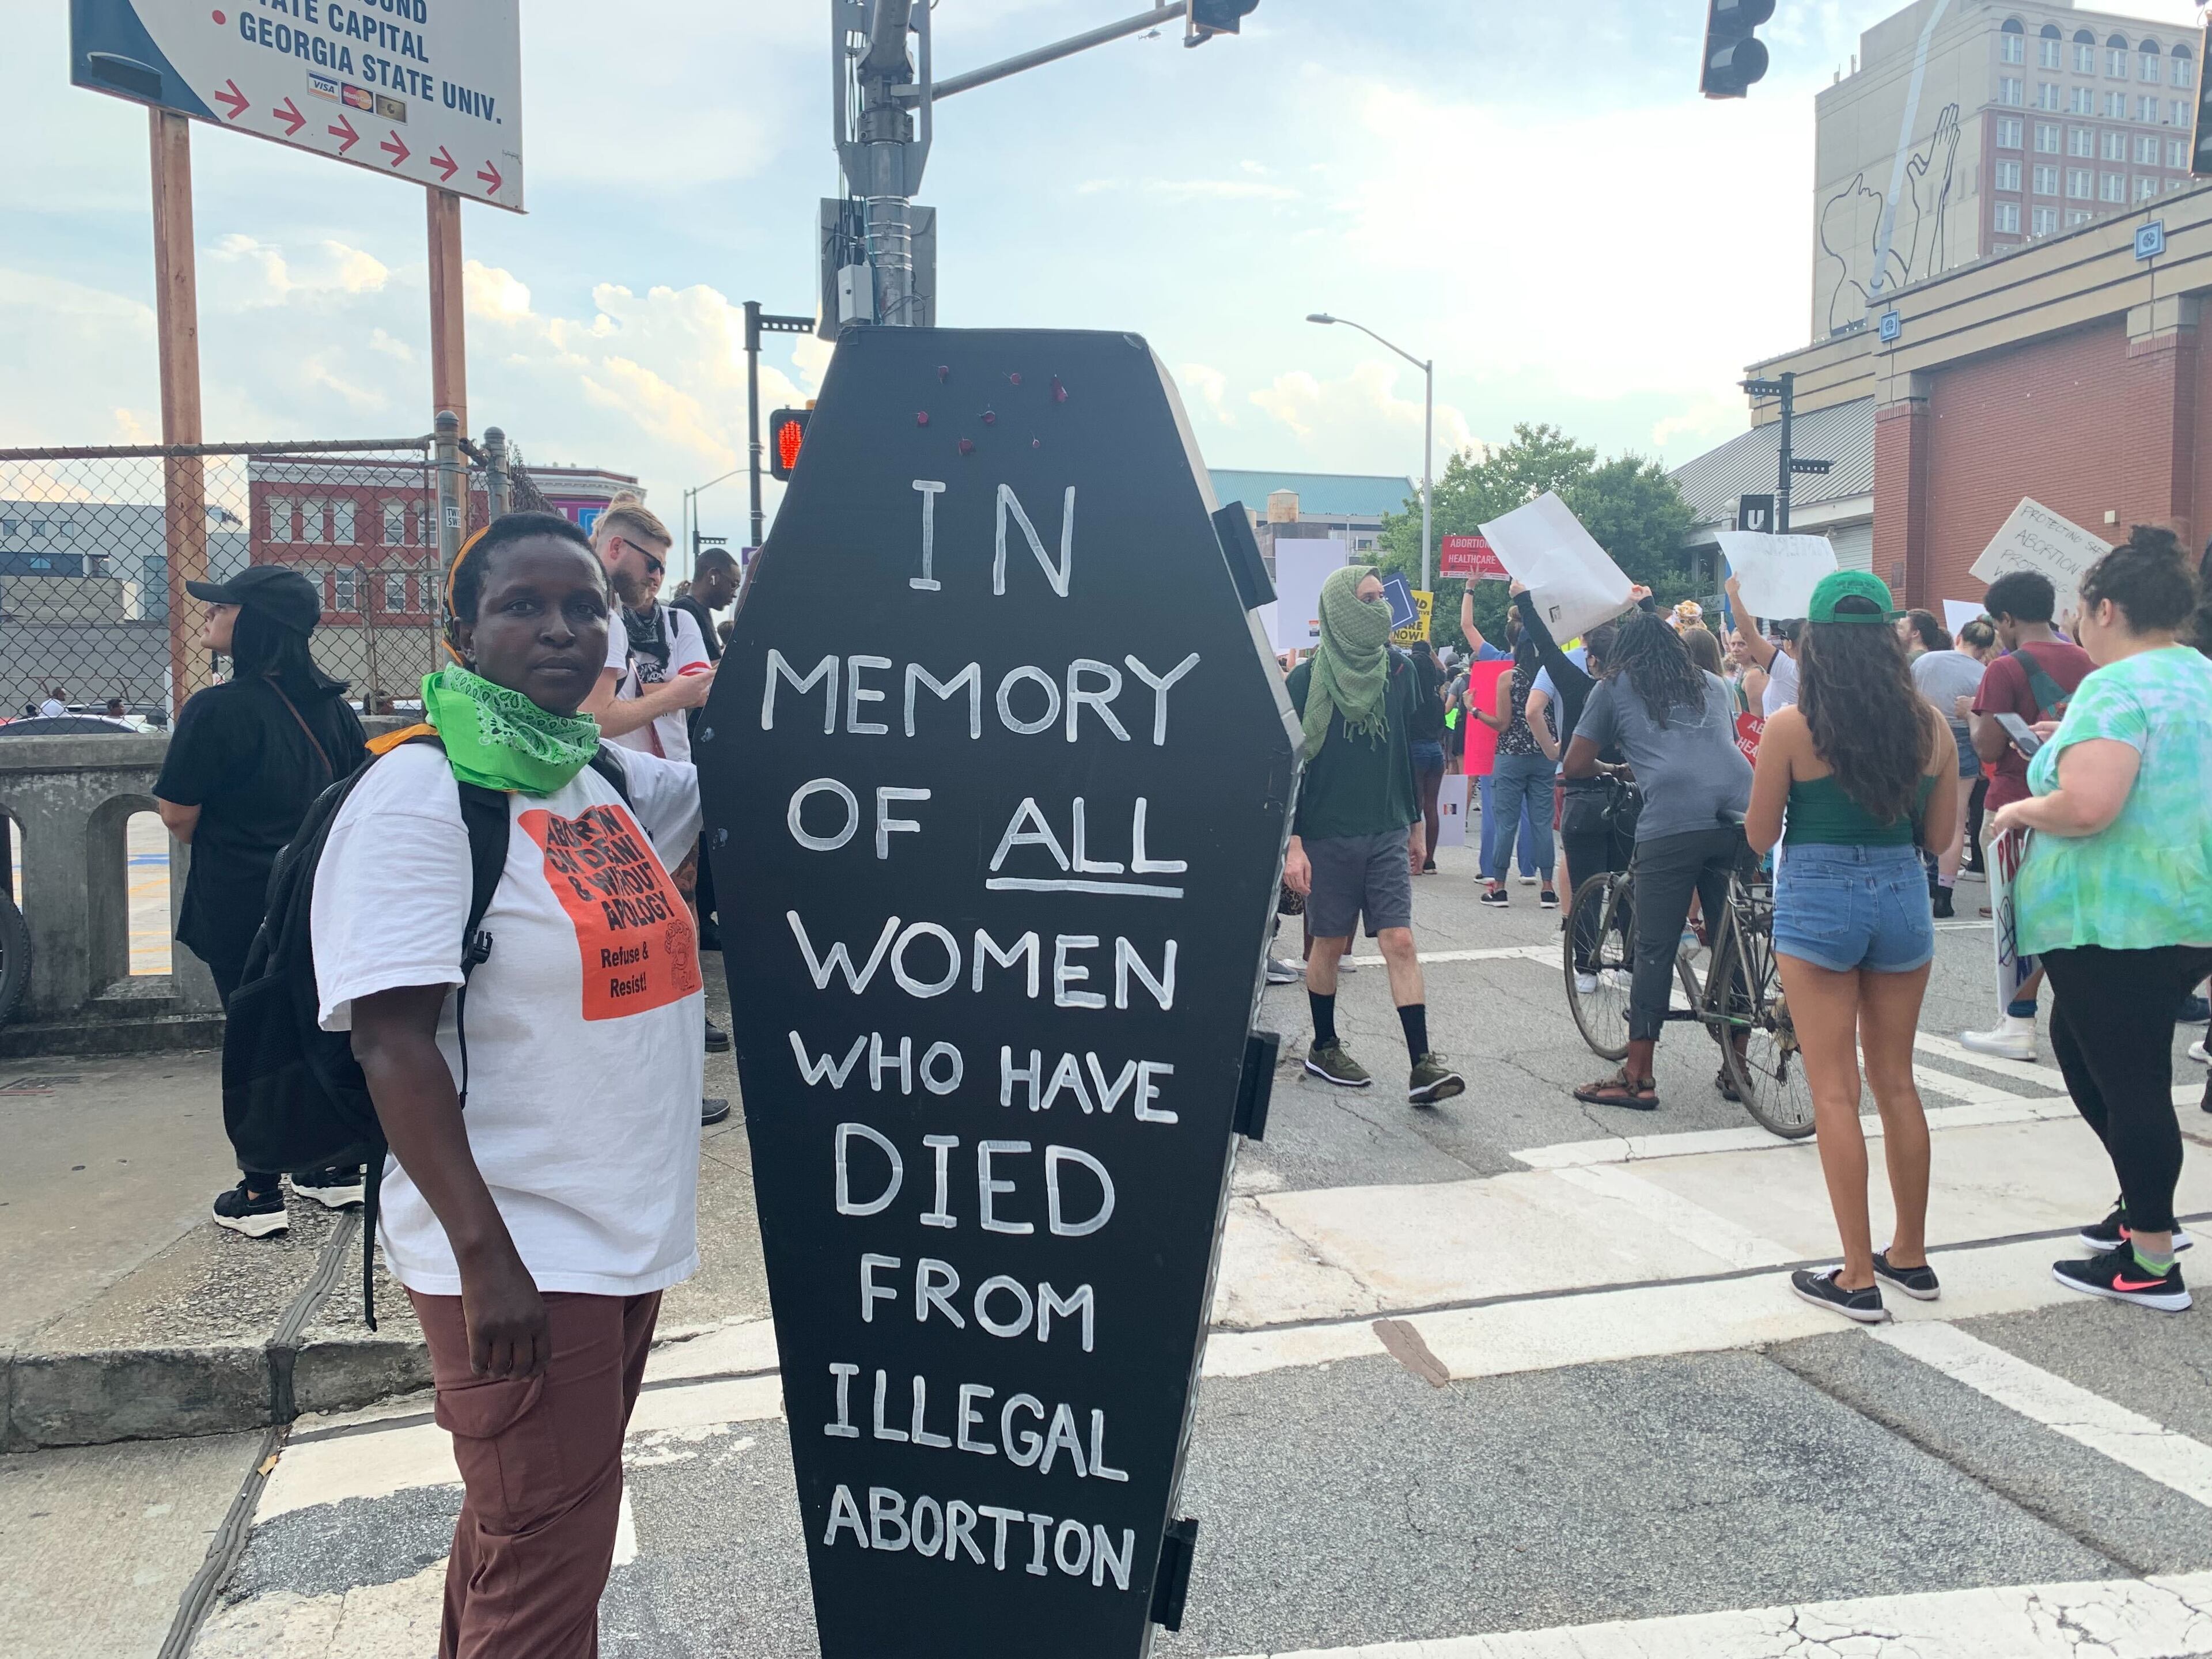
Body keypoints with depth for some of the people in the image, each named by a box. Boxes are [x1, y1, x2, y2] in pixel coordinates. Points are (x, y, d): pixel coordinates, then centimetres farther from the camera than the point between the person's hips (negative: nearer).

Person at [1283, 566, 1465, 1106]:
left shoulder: (1400, 671, 6)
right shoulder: (1307, 680, -6)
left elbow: (1406, 752, 15)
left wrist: (1415, 825, 18)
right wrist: (1293, 843, -12)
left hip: (1387, 834, 3)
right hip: (1327, 836, -3)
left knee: (1400, 942, -6)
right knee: (1330, 943, 8)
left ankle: (1422, 1065, -8)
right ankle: (1323, 1048, 26)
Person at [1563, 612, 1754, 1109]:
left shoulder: (1615, 687, 16)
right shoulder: (1713, 684, 27)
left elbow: (1576, 765, 16)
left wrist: (1611, 768, 37)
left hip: (1671, 825, -4)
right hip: (1739, 817, 4)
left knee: (1654, 951, 1)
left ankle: (1637, 1077, 5)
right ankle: (1736, 1066, 21)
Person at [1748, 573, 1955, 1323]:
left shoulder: (1791, 727, -11)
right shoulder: (1930, 724, 0)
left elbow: (1759, 835, -4)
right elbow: (1939, 834, 7)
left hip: (1817, 900, -4)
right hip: (1902, 898, 4)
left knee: (1835, 1093, 3)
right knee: (1896, 1084, 17)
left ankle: (1859, 1278, 7)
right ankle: (1912, 1257, 29)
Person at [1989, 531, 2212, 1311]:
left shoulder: (2116, 688, -18)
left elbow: (2087, 807, -29)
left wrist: (2021, 810, -10)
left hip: (2114, 923, -10)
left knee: (2127, 1078, 0)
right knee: (2078, 1046, 23)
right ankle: (2146, 1207, 30)